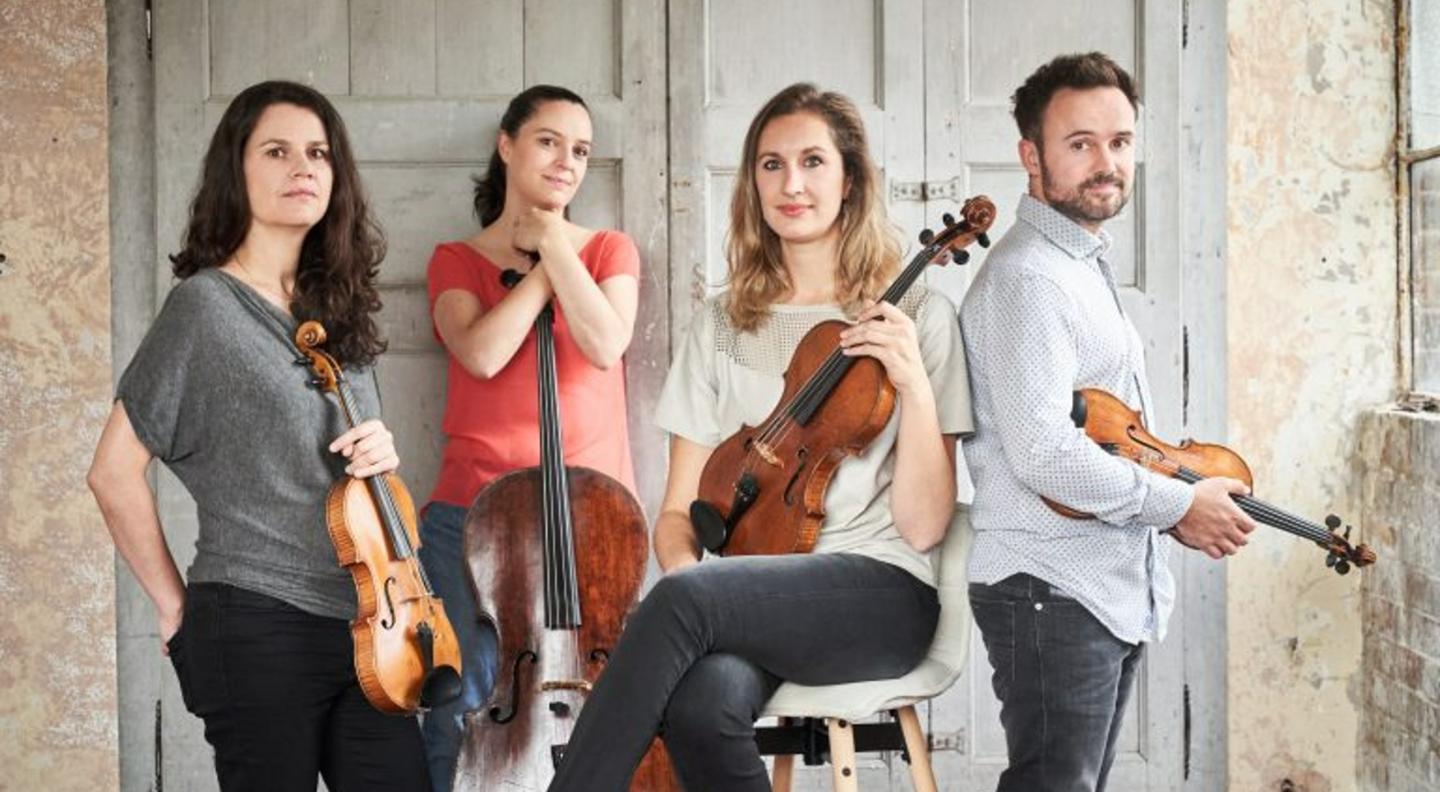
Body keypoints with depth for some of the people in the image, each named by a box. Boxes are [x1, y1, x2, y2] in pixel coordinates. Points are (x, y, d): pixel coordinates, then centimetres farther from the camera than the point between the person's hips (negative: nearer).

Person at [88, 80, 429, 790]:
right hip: (260, 629, -6)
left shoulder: (338, 310, 12)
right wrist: (176, 607, -4)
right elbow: (115, 471, -9)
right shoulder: (206, 304, -7)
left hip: (362, 622, 6)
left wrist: (381, 453, 3)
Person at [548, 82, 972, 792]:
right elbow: (679, 510, 13)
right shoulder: (724, 323, 15)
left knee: (681, 601, -34)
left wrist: (914, 384, -15)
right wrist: (685, 567, -10)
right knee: (702, 704, -35)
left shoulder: (917, 315, 5)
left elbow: (923, 525, -1)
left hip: (880, 595, -3)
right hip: (746, 597, 3)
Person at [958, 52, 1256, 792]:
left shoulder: (1083, 267, 18)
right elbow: (1042, 453, -26)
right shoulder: (1027, 277, -16)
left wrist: (1173, 497, 10)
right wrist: (1177, 504, -17)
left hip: (1111, 590, 10)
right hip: (1050, 592, -10)